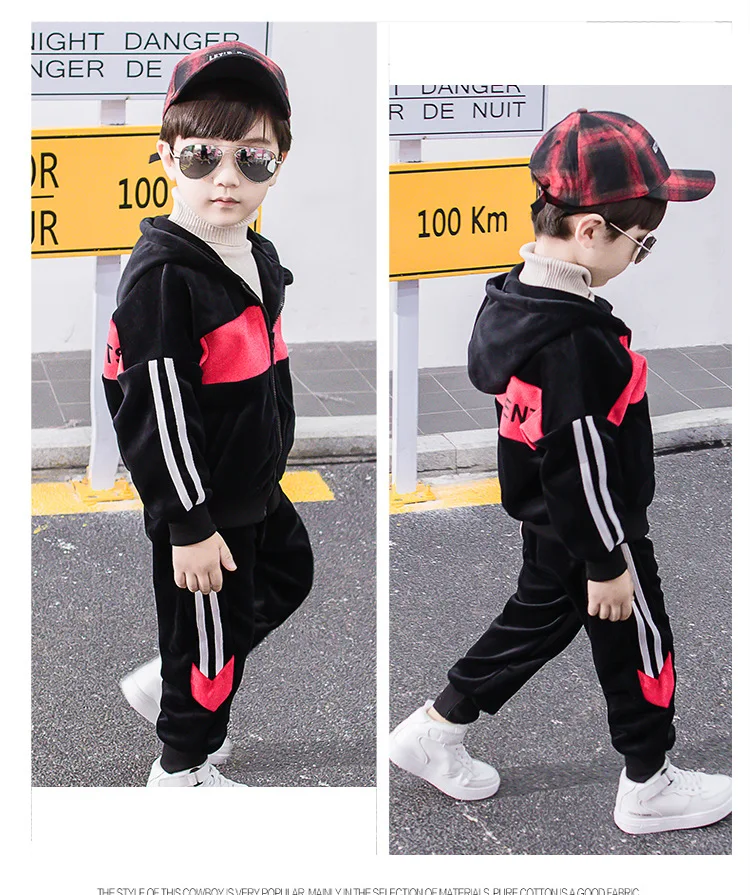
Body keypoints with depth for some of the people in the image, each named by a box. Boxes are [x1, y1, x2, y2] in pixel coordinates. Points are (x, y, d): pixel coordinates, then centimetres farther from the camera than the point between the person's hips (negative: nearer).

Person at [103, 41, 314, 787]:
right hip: (198, 504, -9)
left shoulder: (260, 257, 2)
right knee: (210, 627, 7)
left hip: (256, 486, 9)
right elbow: (157, 411, -25)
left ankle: (167, 686, 38)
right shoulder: (161, 276, -25)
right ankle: (183, 765, 30)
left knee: (289, 577, 25)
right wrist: (189, 524, -23)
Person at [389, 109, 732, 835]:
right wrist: (609, 563, -17)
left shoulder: (510, 299, -3)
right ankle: (649, 788, 27)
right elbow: (586, 463, -27)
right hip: (592, 530, -9)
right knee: (637, 643, 9)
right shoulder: (579, 341, -33)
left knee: (541, 616, 25)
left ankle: (435, 730, 32)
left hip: (545, 520, 9)